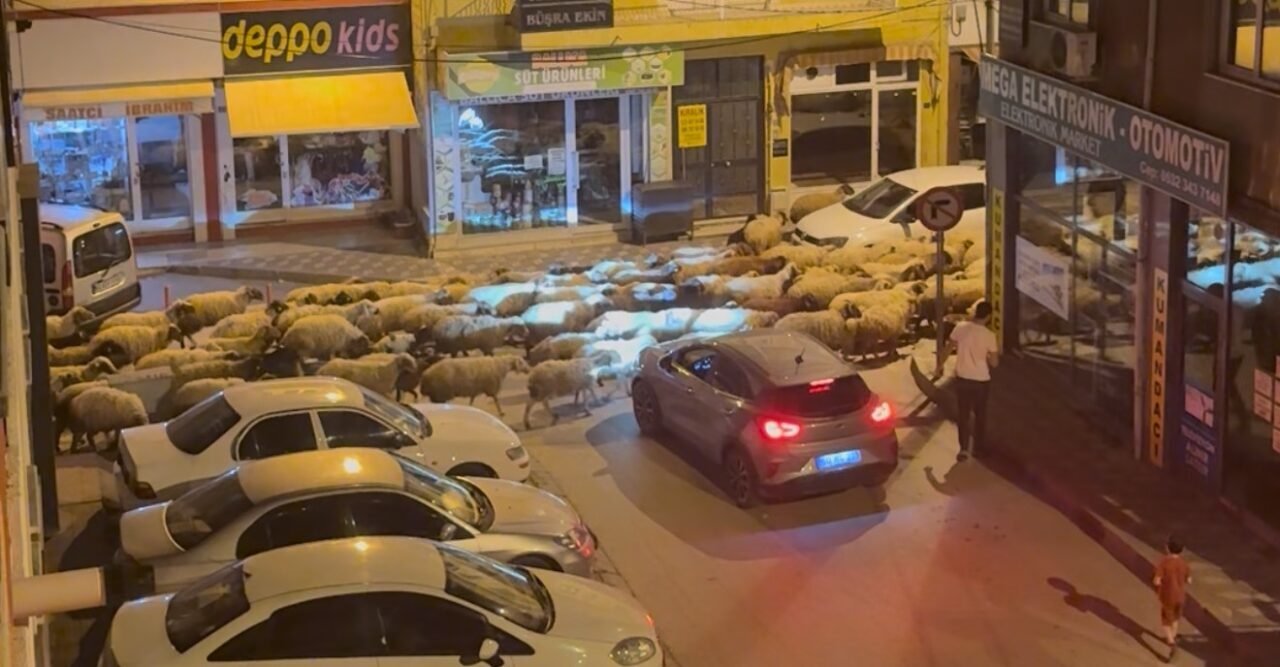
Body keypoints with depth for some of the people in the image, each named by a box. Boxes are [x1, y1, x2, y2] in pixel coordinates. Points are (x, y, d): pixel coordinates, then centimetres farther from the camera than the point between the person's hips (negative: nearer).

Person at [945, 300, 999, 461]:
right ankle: (977, 447, 26)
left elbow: (949, 349, 1)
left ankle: (964, 448, -1)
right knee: (980, 414, 16)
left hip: (962, 378, 2)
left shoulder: (960, 328, -9)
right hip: (981, 380, -1)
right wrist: (995, 354, 13)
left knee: (963, 413, 9)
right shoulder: (989, 335, -15)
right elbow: (994, 363, -8)